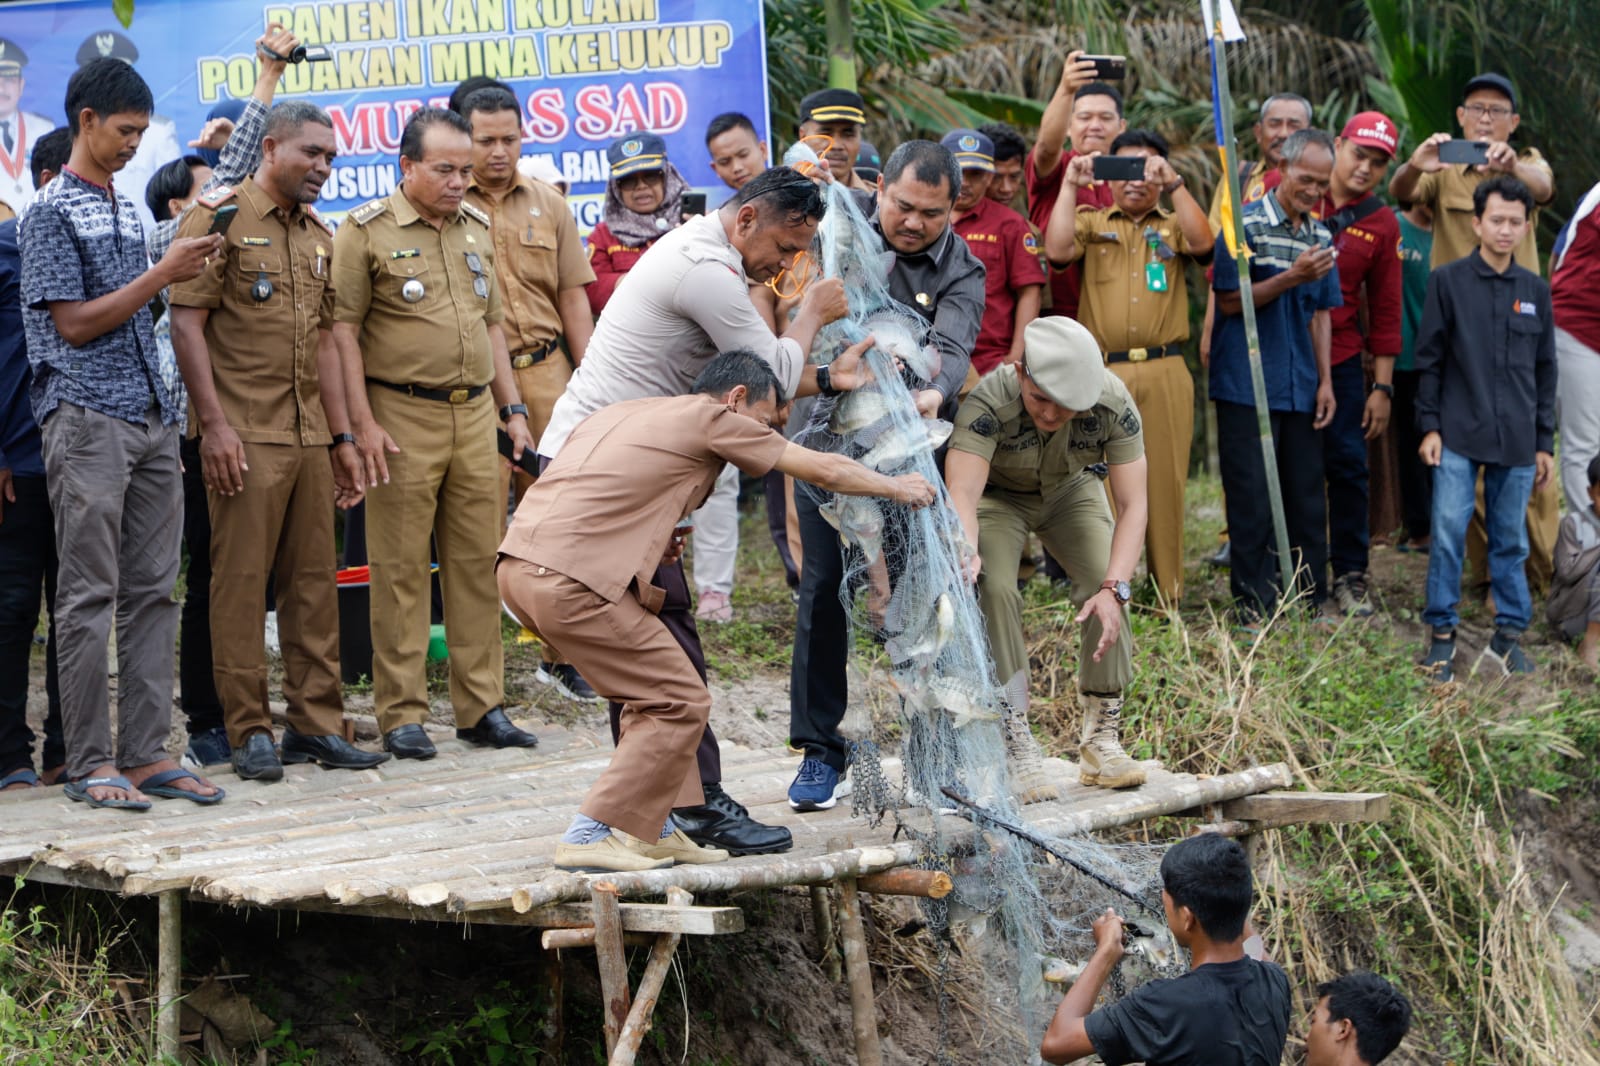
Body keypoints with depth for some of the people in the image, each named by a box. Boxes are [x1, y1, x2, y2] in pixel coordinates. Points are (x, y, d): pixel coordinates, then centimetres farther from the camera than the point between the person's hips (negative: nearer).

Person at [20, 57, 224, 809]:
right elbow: (75, 323, -11)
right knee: (90, 595, -5)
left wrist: (186, 271, 9)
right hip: (88, 421, -7)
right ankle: (89, 763, -1)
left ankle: (145, 752, 9)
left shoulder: (128, 211, 18)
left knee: (153, 591, 5)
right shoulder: (51, 213, -5)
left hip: (152, 420, 8)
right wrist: (163, 275, -12)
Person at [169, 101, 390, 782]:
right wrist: (214, 422, -15)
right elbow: (186, 322, -9)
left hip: (310, 438, 7)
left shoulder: (318, 236, 18)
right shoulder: (220, 218, -4)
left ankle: (316, 723, 13)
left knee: (315, 581, 7)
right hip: (244, 437, -7)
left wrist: (342, 436, 17)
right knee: (240, 583, -4)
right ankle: (249, 731, 2)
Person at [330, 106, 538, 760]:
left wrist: (512, 409, 15)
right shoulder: (366, 231, -4)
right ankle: (401, 713, 4)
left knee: (478, 563, 6)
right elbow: (343, 328, -7)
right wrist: (362, 423, -13)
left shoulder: (477, 228, 14)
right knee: (400, 570, -2)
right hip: (402, 416, -5)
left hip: (475, 413, 5)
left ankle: (482, 706, 13)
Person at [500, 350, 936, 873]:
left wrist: (653, 545, 18)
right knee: (679, 703, 1)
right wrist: (897, 487, 27)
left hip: (517, 563, 9)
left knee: (658, 687, 20)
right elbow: (825, 470, 11)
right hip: (568, 579, -9)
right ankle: (595, 835, 0)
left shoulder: (618, 413, 26)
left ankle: (654, 827, 21)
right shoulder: (712, 418, 4)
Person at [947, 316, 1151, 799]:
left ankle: (1101, 740, -7)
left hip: (1070, 491, 2)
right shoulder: (989, 401, -38)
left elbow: (1133, 503, -29)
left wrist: (1115, 587, -43)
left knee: (1109, 590, -20)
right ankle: (1017, 752, -20)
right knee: (995, 591, -26)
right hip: (998, 495, -2)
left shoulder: (1114, 402, -31)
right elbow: (961, 492, -47)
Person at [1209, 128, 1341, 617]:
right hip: (1247, 388, -6)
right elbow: (1230, 301, -10)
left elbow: (1319, 313, 16)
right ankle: (1255, 609, 4)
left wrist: (1325, 381, 9)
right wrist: (1291, 277, -20)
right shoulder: (1245, 225, -6)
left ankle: (1311, 603, 15)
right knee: (1253, 500, -2)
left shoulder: (1321, 236, 12)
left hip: (1300, 389, 6)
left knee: (1307, 496, 7)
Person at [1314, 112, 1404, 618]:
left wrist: (1383, 386, 6)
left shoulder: (1381, 224, 6)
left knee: (1347, 463, -1)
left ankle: (1350, 575, 9)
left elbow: (1385, 310, 9)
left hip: (1340, 361, 1)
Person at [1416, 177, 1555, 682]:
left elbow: (1545, 370, 14)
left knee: (1511, 541, 7)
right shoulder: (1448, 281, 0)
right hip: (1458, 436, -3)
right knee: (1448, 534, -6)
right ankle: (1442, 635, 3)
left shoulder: (1536, 290, 9)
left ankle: (1508, 637, 15)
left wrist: (1544, 442, 12)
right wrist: (1430, 426, -4)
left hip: (1516, 441, 3)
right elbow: (1429, 359, 2)